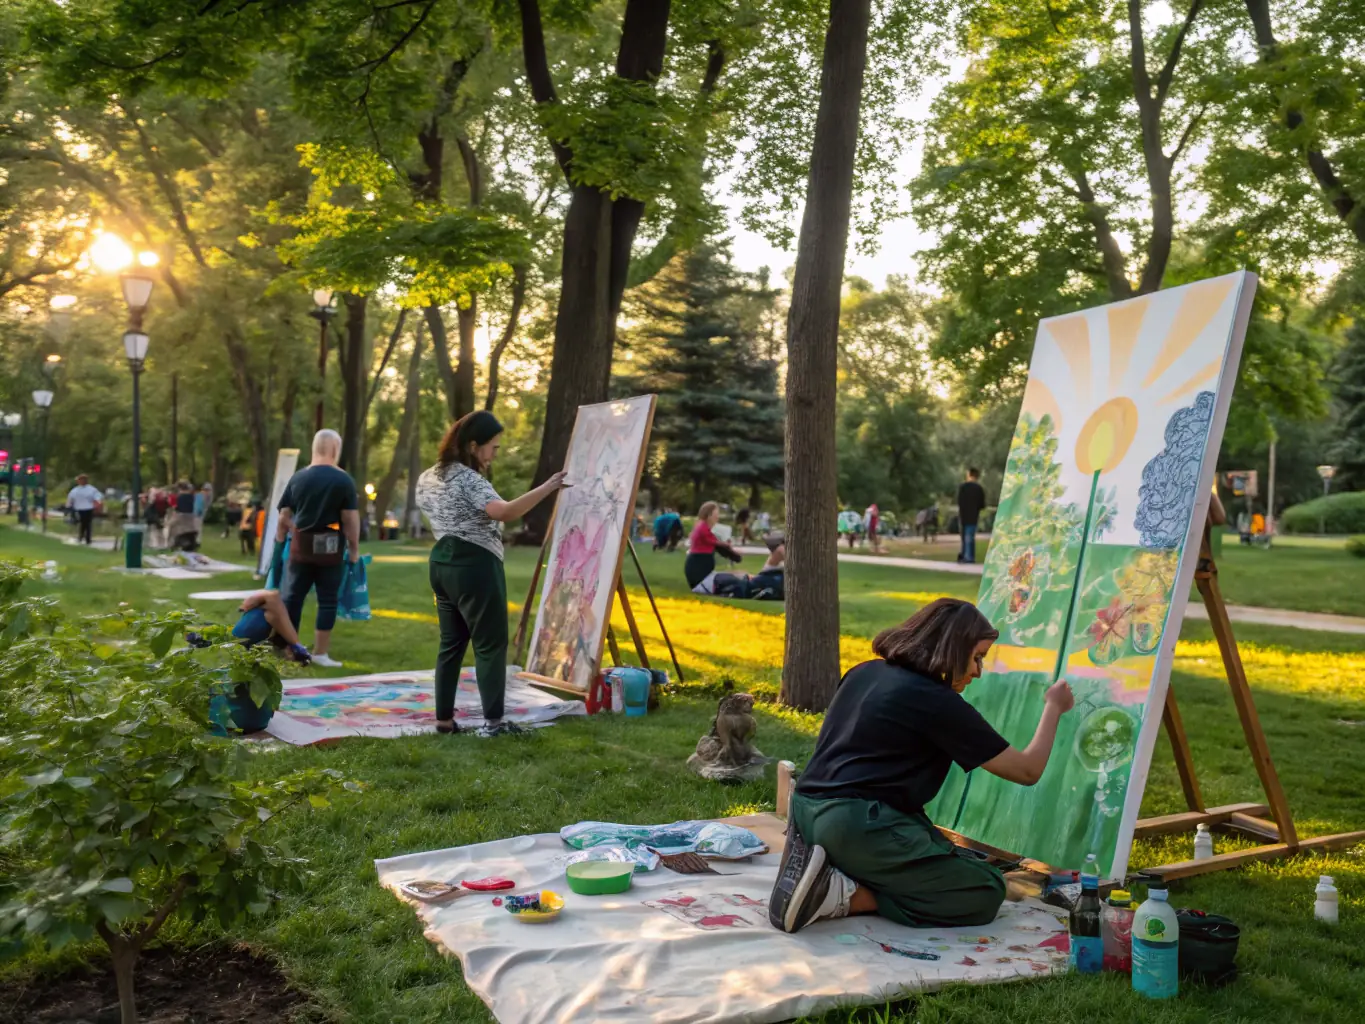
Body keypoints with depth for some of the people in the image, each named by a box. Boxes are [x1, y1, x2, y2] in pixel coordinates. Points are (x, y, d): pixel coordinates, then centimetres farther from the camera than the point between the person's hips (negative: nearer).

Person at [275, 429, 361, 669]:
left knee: (291, 598, 11)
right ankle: (320, 653, 6)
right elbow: (350, 518, -9)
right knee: (327, 600, 4)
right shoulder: (343, 480, -6)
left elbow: (284, 517, 7)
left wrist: (280, 543, 18)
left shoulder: (297, 478, 5)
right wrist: (354, 548, -1)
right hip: (330, 549, -3)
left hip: (300, 547, 3)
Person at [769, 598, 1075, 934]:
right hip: (858, 826, -8)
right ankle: (844, 895, -10)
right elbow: (1027, 771, 2)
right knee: (986, 893, 3)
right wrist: (1053, 708, 17)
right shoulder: (939, 703, -6)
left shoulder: (863, 673, 16)